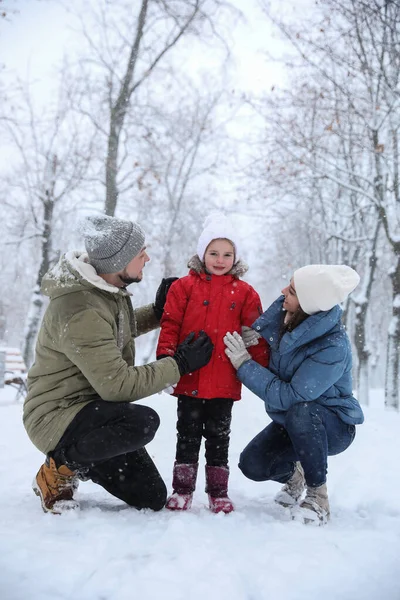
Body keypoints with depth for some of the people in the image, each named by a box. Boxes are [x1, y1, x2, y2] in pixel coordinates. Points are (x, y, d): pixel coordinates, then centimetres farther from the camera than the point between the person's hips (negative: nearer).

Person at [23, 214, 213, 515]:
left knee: (153, 498, 7)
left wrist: (157, 312, 8)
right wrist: (180, 364, -21)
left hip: (93, 407, 9)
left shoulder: (107, 287, 2)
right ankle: (60, 468, -12)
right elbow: (117, 385, -29)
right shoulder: (80, 312, -28)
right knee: (143, 421, -36)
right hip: (57, 418, -9)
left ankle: (77, 461, 21)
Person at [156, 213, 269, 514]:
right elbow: (170, 326, -1)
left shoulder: (245, 293, 5)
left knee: (219, 436, 12)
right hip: (189, 379, -1)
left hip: (224, 383, 1)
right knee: (188, 435, 10)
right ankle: (182, 489, 21)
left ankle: (218, 492, 24)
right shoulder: (184, 286, 1)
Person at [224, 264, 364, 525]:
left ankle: (318, 497, -17)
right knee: (252, 465, -12)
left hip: (333, 427, -6)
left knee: (300, 411, -38)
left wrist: (244, 364, -27)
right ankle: (293, 474, 24)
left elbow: (289, 396, -32)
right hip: (292, 422, 6)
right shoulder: (285, 315, -13)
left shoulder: (333, 348, -33)